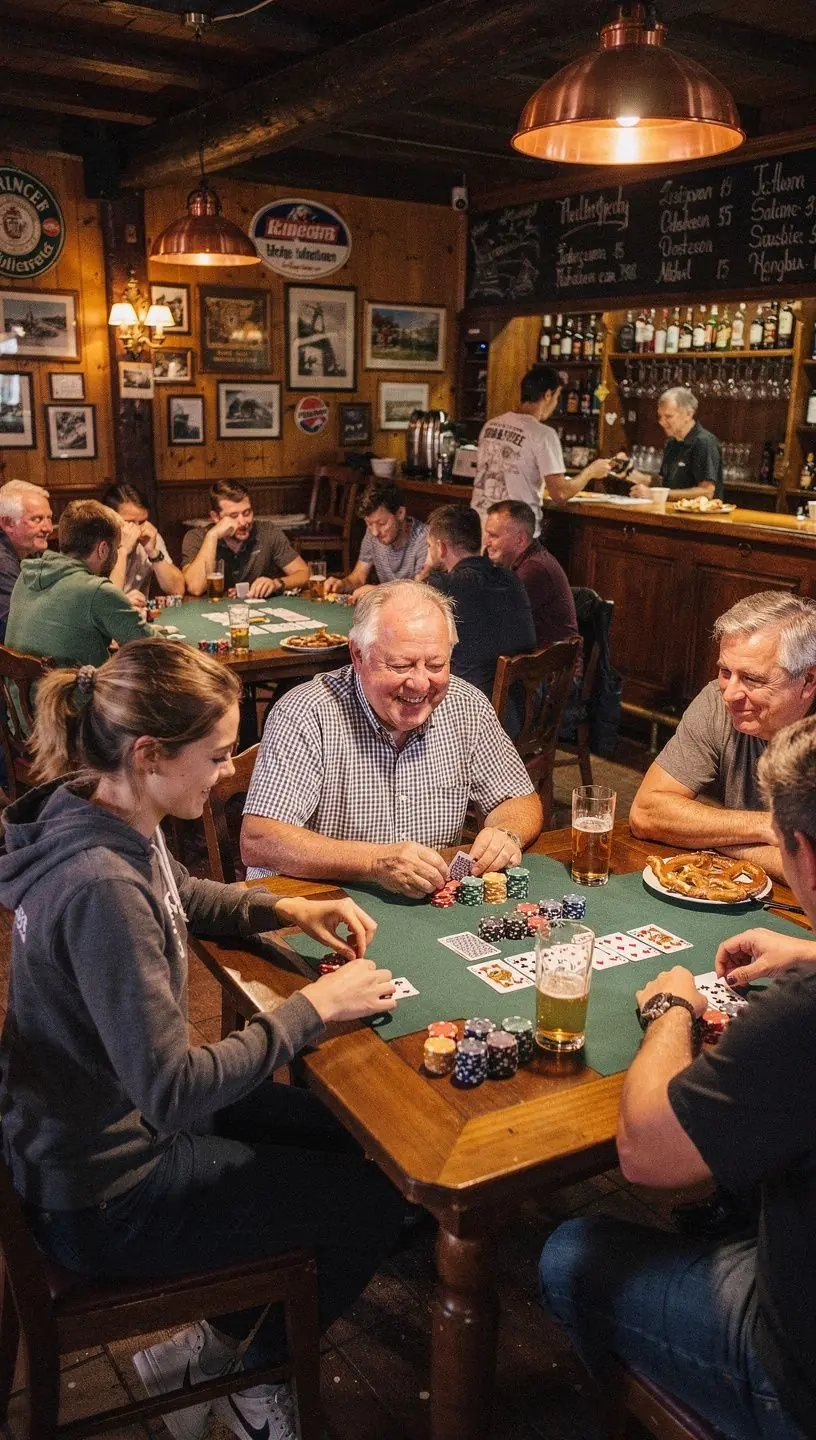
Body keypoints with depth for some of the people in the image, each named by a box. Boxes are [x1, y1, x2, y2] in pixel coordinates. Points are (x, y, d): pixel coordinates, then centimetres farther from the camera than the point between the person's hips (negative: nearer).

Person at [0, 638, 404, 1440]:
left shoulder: (113, 820, -6)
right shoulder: (100, 887, -35)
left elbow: (182, 898, 17)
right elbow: (173, 1092, -32)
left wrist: (286, 910, 0)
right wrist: (313, 1007, -23)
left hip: (118, 1122, 9)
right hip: (104, 1199, -9)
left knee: (357, 1137, 17)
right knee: (373, 1204, 3)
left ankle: (227, 1343, 30)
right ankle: (231, 1366, 26)